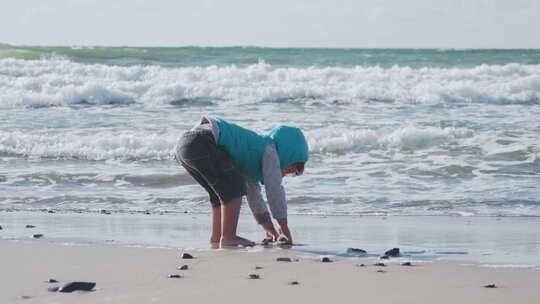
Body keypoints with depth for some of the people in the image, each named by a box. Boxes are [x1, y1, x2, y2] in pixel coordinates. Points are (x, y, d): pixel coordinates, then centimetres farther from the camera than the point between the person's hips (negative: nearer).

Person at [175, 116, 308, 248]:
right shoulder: (269, 149, 5)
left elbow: (254, 195, 38)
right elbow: (274, 191, 0)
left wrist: (271, 231, 38)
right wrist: (285, 230, 7)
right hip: (202, 143, -10)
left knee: (223, 192, 20)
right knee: (235, 187, -6)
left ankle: (216, 238, 19)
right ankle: (228, 238, -10)